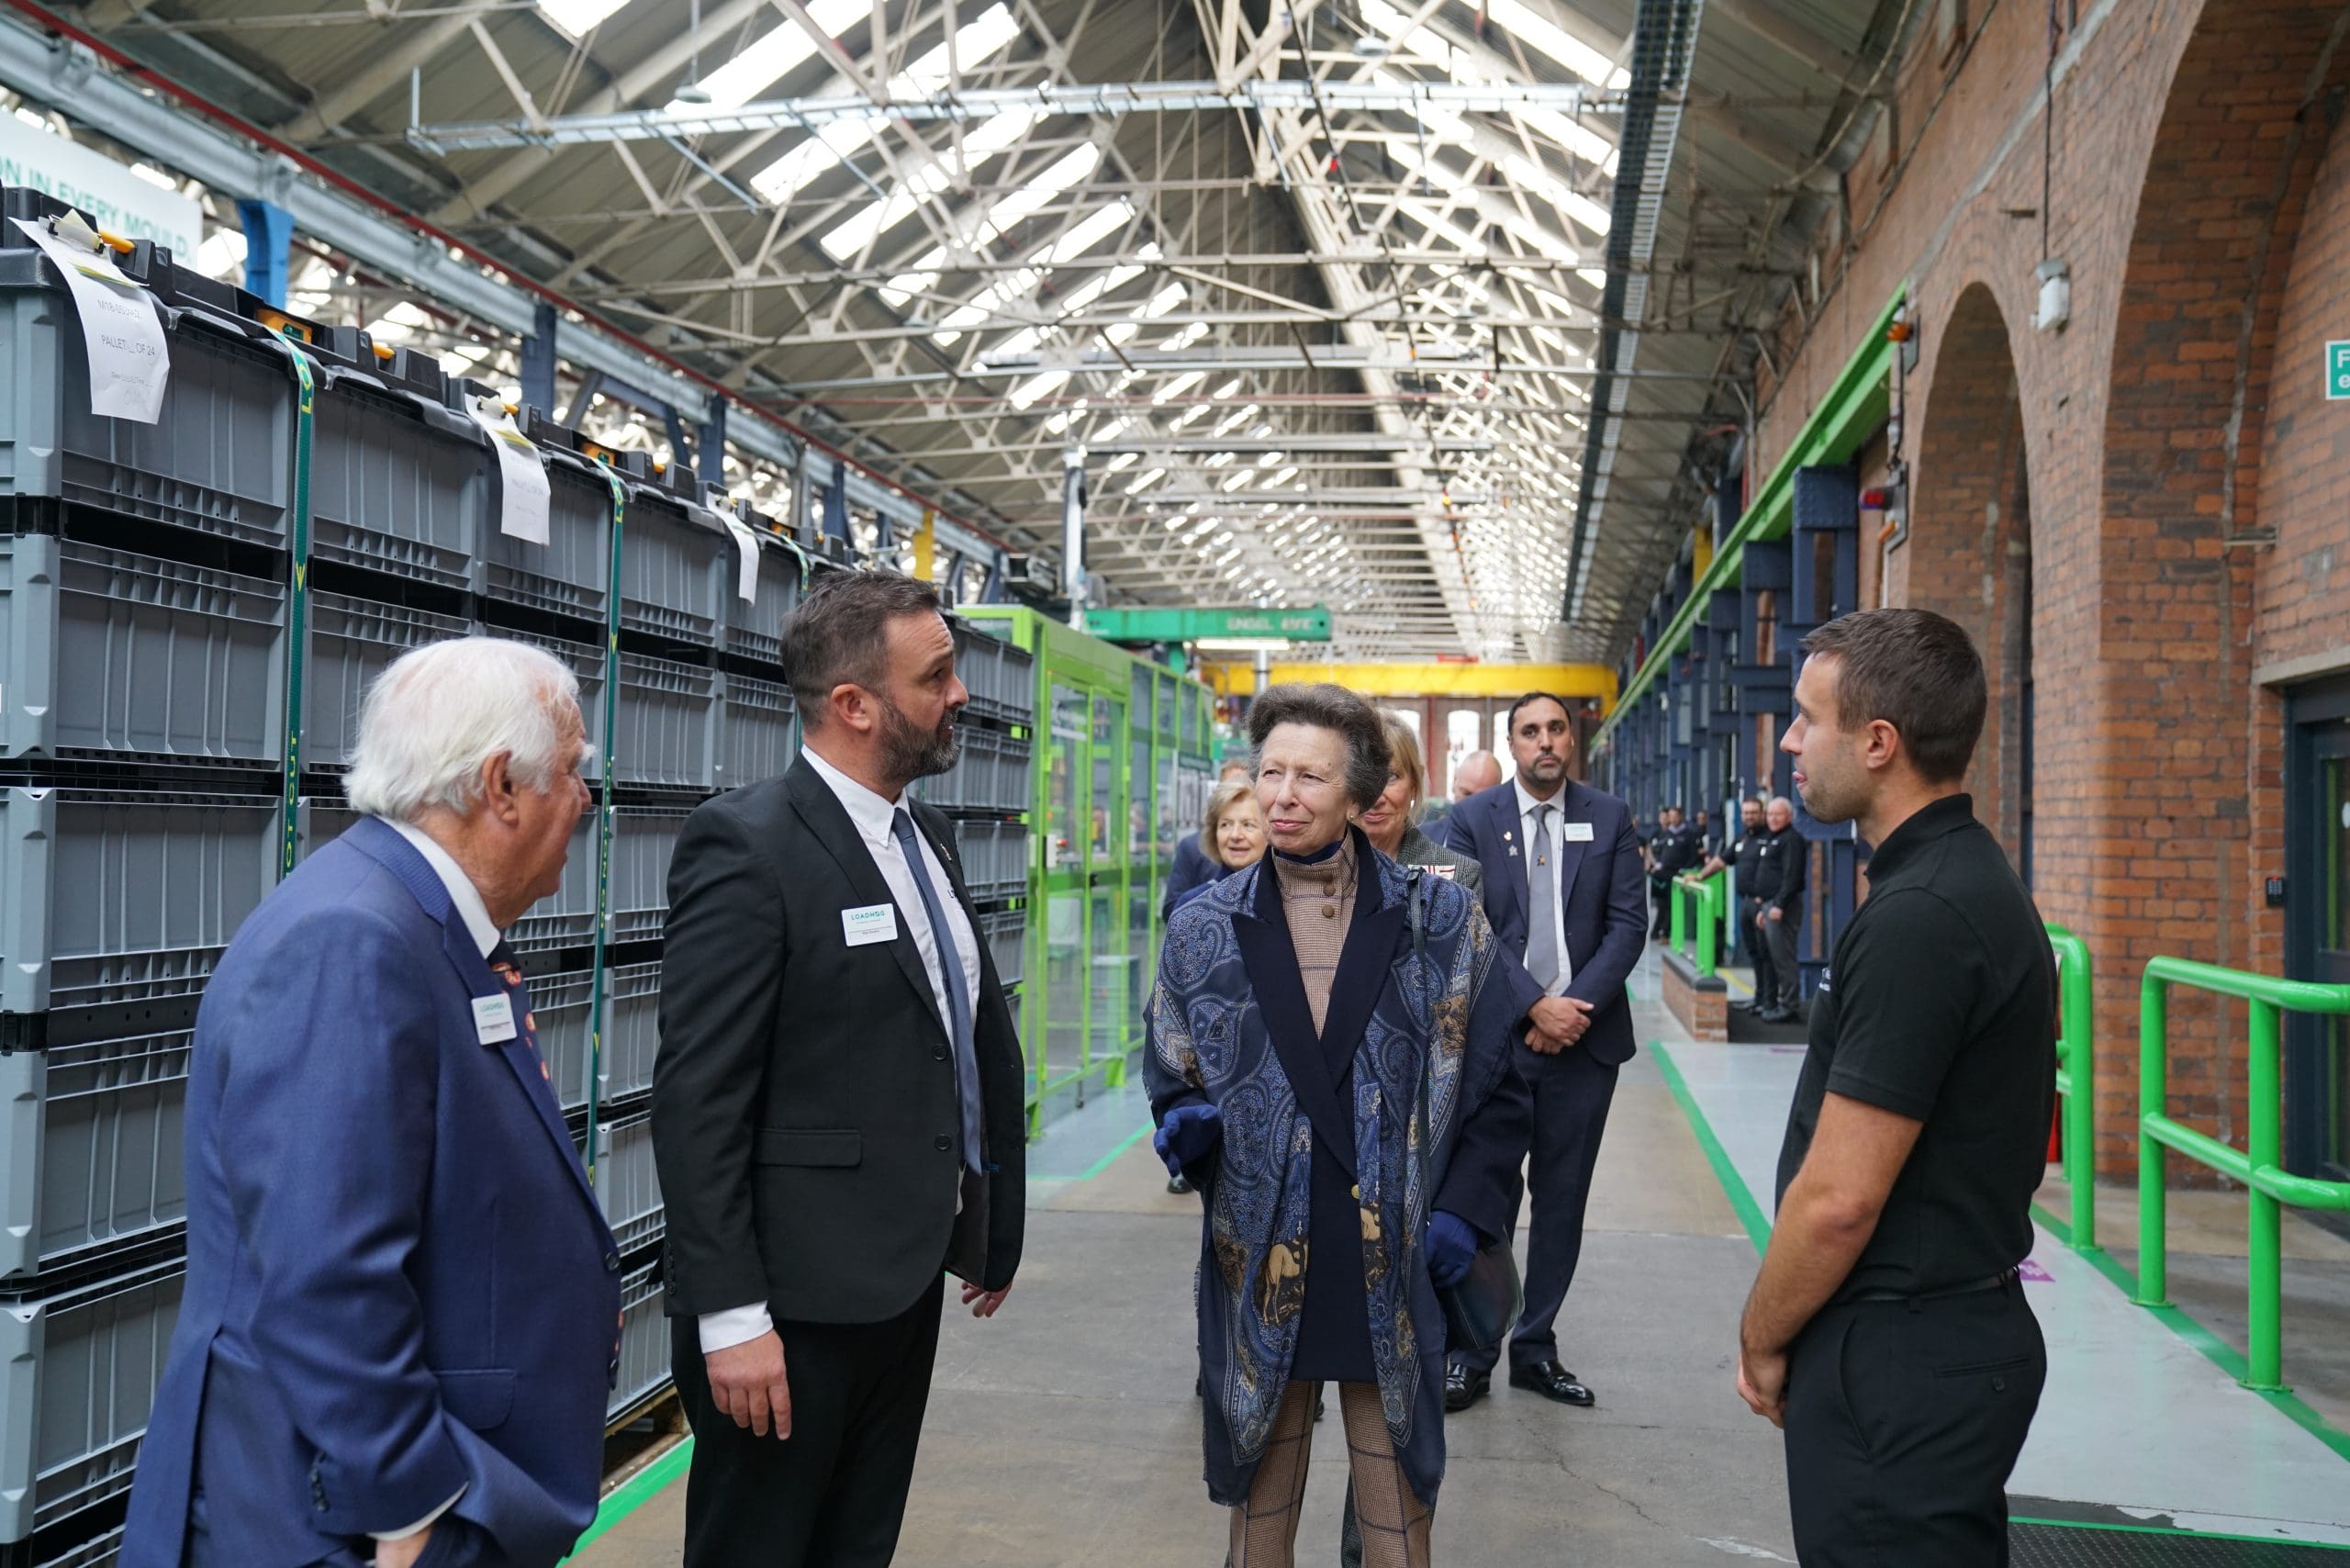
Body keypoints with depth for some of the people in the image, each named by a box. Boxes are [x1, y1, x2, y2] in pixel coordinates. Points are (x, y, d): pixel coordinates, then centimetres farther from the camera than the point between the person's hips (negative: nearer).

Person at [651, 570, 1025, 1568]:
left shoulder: (926, 839, 10)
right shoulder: (747, 845, -16)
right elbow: (697, 1099, -19)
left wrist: (995, 1226, 17)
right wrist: (730, 1316, -20)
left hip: (909, 1280, 8)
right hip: (797, 1302, -8)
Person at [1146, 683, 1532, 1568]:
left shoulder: (1442, 922, 1)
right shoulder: (1205, 930, 4)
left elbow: (1495, 1087, 5)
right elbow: (1170, 1082, 12)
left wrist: (1465, 1211, -5)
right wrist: (1185, 1125, -10)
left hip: (1394, 1276, -1)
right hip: (1259, 1277, 1)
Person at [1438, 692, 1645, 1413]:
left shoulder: (1609, 818, 5)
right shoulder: (1473, 819, 0)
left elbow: (1627, 924, 0)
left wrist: (1575, 1005, -12)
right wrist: (1534, 1007, -14)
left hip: (1585, 1036, 2)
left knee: (1562, 1199, 9)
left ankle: (1536, 1348, 21)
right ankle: (1472, 1353, 14)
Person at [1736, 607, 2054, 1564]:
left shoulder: (1919, 919, -24)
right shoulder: (1972, 882, 8)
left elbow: (1838, 1198, -24)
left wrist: (1761, 1341, -7)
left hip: (1900, 1361, -10)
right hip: (1968, 1330, 10)